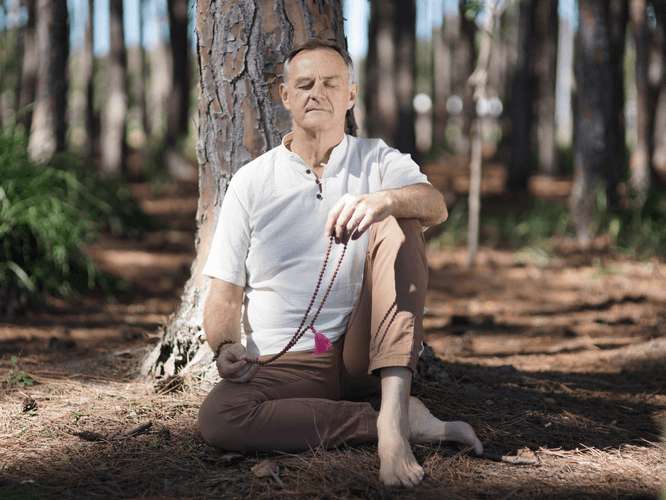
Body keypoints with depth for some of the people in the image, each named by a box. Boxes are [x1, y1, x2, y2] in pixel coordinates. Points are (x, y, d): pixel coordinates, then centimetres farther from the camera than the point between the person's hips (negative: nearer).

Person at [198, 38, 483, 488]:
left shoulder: (378, 160, 8)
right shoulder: (252, 182, 8)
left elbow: (436, 206, -16)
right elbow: (225, 295, 6)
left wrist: (382, 201, -39)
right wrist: (225, 346, -17)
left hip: (365, 351, 0)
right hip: (286, 363, 0)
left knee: (398, 228, -21)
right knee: (217, 416, -31)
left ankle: (393, 411, -35)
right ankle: (408, 423, -25)